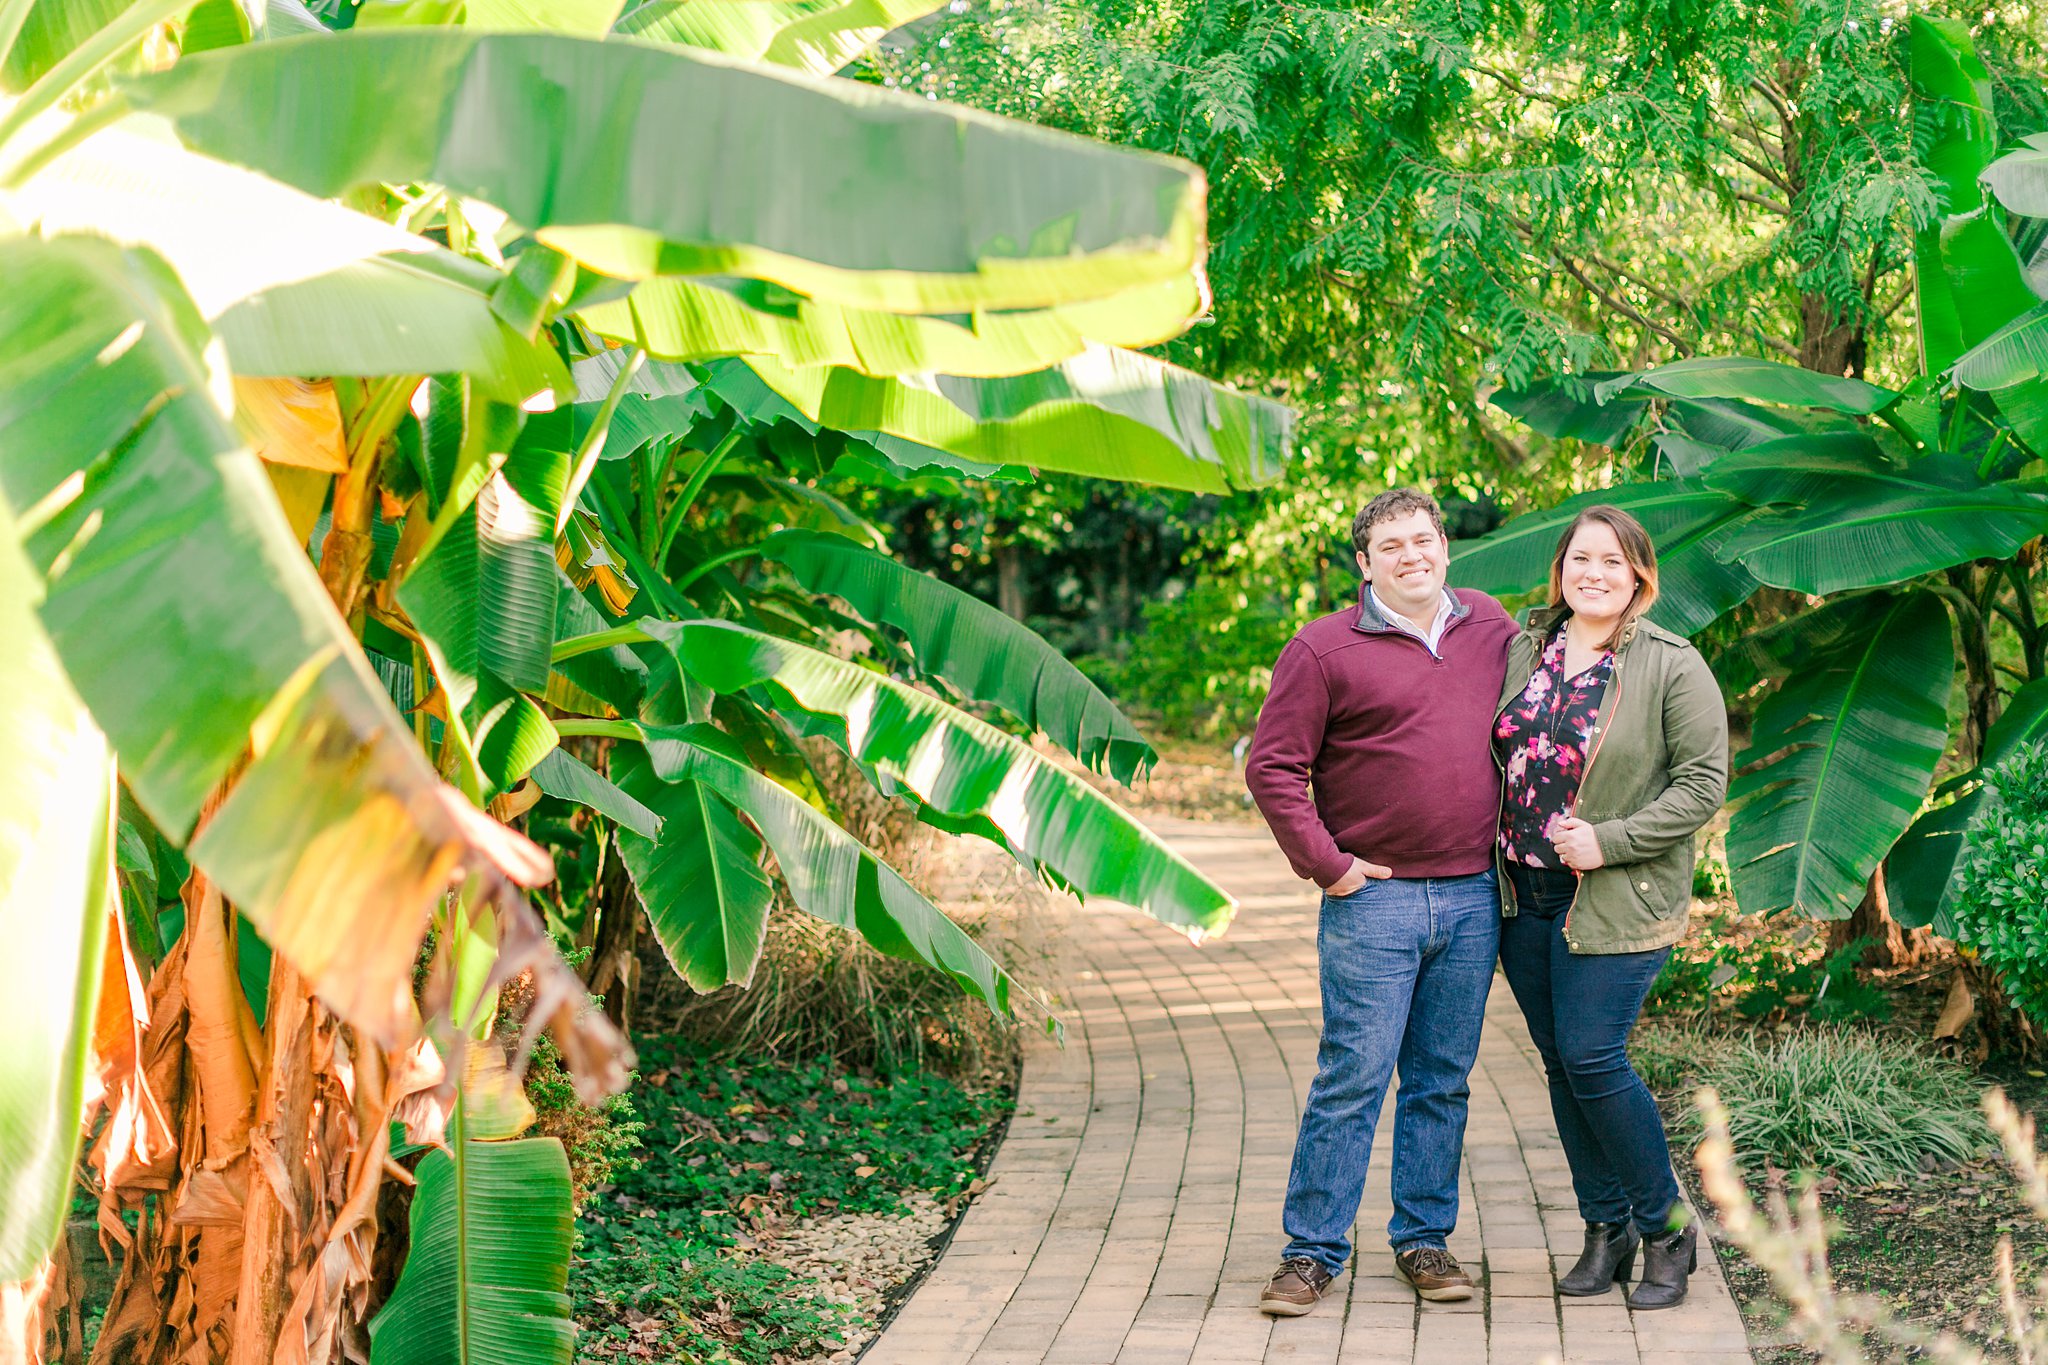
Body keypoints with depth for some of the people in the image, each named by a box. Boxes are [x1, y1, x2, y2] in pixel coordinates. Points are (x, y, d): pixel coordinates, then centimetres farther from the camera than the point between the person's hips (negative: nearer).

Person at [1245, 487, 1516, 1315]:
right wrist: (1324, 864, -9)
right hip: (1375, 899, -4)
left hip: (1472, 898, 4)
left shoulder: (1493, 629, 10)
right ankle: (1312, 1251, 3)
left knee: (1443, 1081, 11)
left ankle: (1425, 1240, 21)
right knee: (1352, 1076, -5)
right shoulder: (1324, 649, -5)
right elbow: (1272, 767, -6)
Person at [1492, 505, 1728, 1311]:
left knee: (1592, 1058, -10)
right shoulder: (1522, 652, 8)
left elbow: (1704, 784, -9)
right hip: (1522, 896, 6)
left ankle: (1666, 1229, 7)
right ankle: (1606, 1230, 20)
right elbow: (1492, 754, 19)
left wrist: (1609, 841, -17)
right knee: (1559, 1062, 8)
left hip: (1615, 901, -5)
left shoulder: (1672, 667, -7)